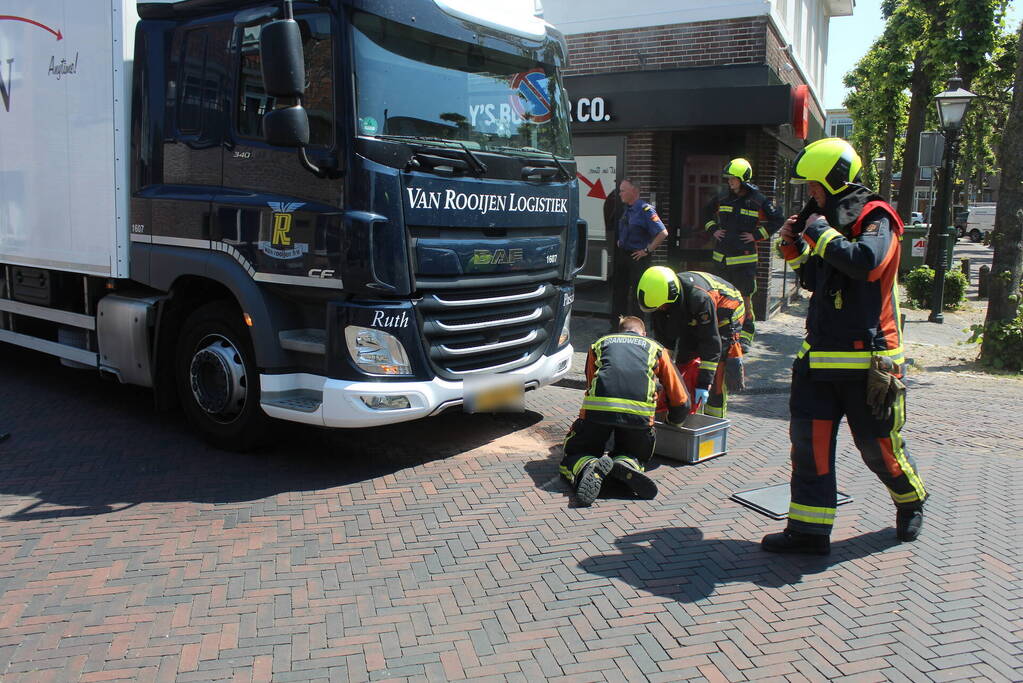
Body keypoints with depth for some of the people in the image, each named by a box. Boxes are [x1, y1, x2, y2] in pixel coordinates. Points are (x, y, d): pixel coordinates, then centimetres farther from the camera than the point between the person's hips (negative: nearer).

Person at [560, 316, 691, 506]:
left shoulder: (600, 343, 32)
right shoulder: (655, 348, 29)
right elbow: (681, 401, 30)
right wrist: (673, 422, 51)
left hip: (596, 407, 0)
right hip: (639, 413, 0)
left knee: (572, 457, 18)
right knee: (635, 456, 27)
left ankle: (590, 468, -17)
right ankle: (628, 466, -9)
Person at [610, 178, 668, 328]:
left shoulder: (645, 209, -18)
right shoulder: (627, 209, 8)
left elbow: (663, 233, -23)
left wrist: (647, 250, -19)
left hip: (638, 258, -8)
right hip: (622, 255, 9)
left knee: (637, 294, 0)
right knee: (619, 290, 14)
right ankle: (616, 326, 25)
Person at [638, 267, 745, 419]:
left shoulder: (700, 298, -43)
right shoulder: (659, 294, -22)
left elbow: (711, 343, -38)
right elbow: (663, 337, -11)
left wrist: (704, 383, -36)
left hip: (724, 318, -7)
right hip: (694, 321, 7)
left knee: (716, 377, -14)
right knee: (684, 360, 4)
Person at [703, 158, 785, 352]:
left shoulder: (758, 201, -5)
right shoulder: (723, 199, 8)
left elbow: (778, 220, -1)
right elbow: (709, 212, 27)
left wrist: (757, 235, -6)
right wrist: (713, 229, 12)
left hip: (745, 258, -5)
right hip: (722, 256, 5)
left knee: (745, 298, -5)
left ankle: (745, 336, 3)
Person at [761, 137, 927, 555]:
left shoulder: (875, 217, -9)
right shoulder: (831, 220, 15)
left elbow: (865, 262, -30)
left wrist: (821, 232, -18)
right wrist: (795, 249, 8)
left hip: (867, 358, -7)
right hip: (821, 355, 7)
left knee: (879, 446, 6)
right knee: (809, 438, 0)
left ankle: (910, 501, 35)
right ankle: (809, 529, 5)